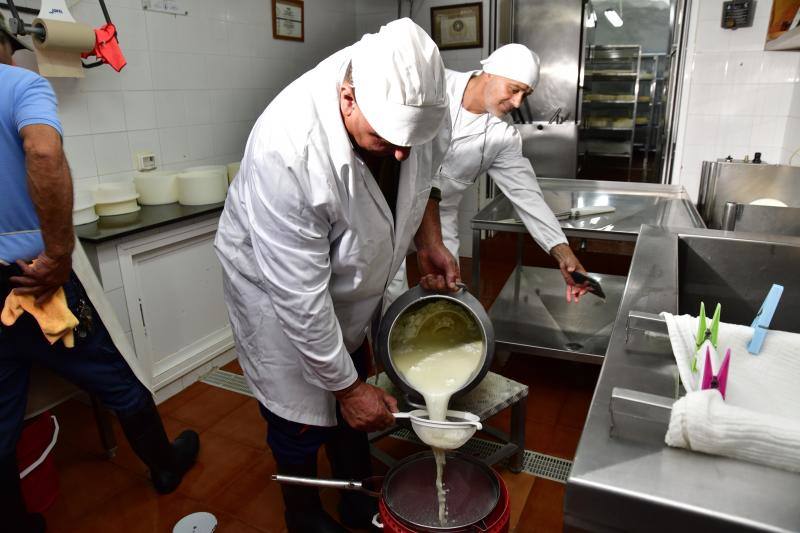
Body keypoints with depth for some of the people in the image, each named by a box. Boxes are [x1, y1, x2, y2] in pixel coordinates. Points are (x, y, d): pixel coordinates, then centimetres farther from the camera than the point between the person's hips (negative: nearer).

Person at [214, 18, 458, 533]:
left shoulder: (410, 97, -20)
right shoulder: (287, 151, -38)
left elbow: (424, 170, 5)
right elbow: (299, 297, -31)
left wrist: (431, 242, -5)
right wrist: (348, 388, -21)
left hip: (351, 275, 6)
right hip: (277, 285, -5)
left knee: (351, 391, 18)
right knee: (302, 414, 6)